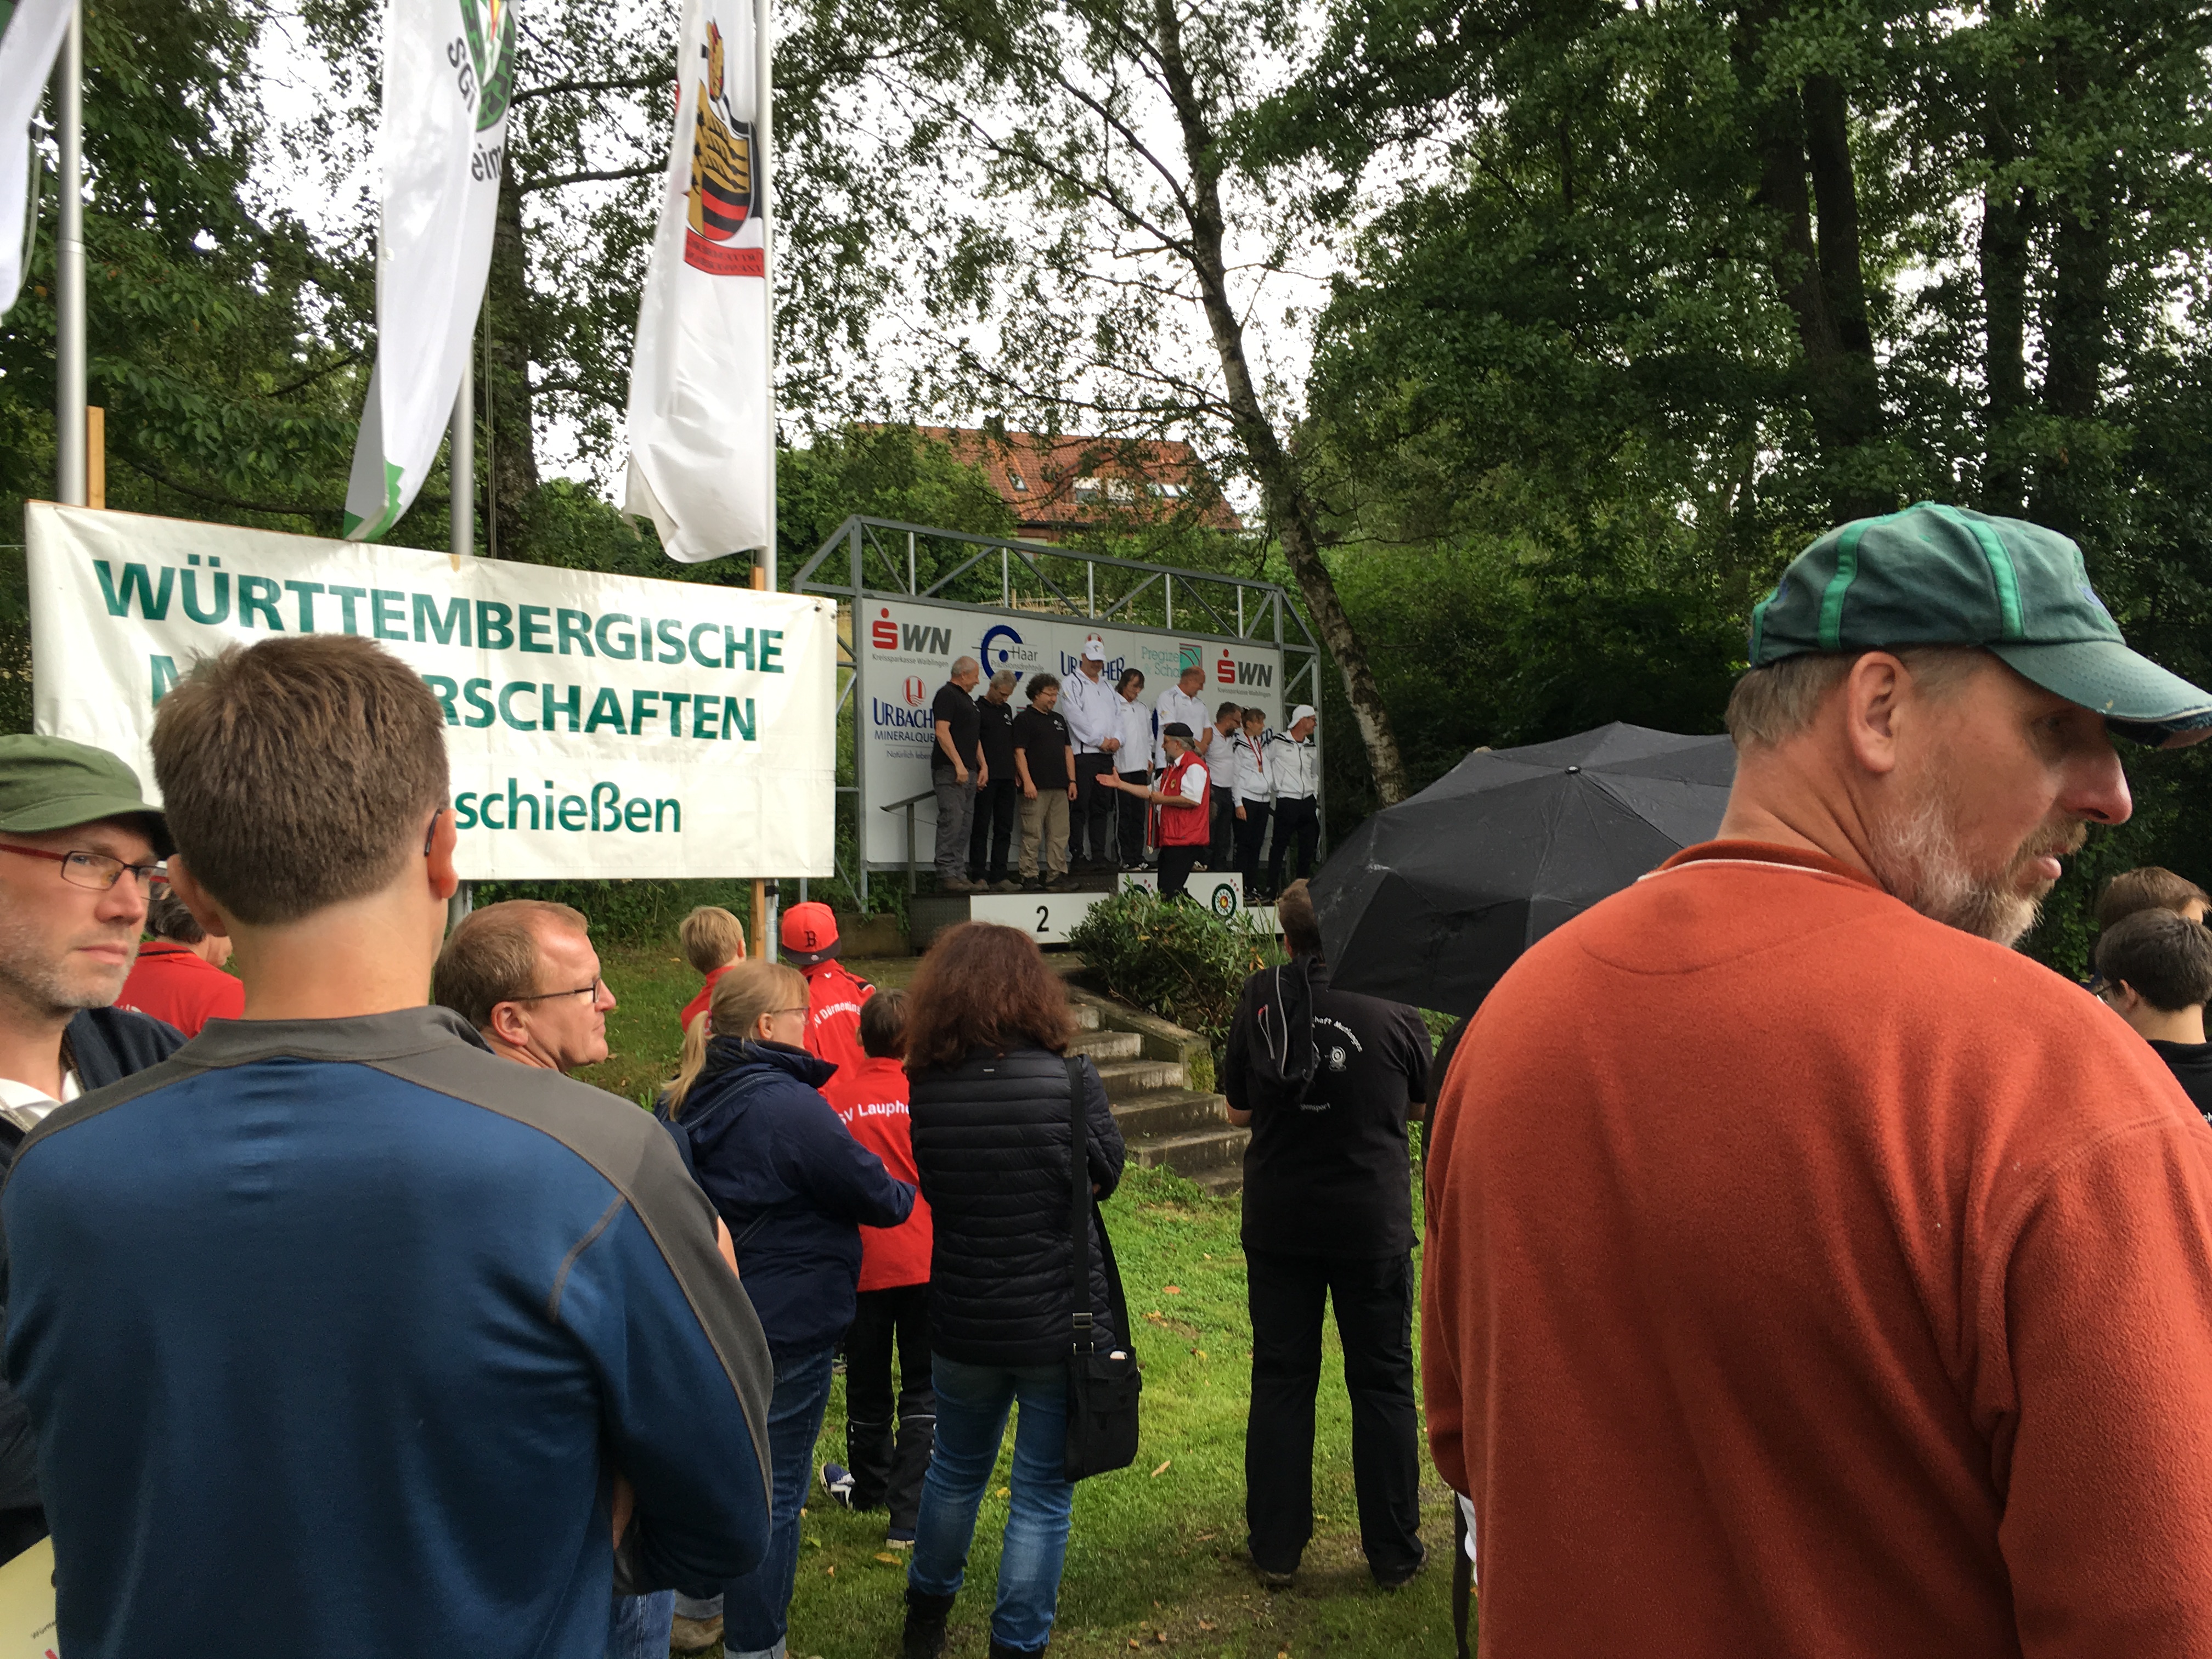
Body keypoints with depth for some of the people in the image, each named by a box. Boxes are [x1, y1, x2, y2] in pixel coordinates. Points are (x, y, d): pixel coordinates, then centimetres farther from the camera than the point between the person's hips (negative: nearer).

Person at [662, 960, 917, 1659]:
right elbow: (879, 1197, -17)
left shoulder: (683, 1101, 2)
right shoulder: (791, 1108, -24)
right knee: (774, 1487, 6)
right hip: (787, 1325, -8)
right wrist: (904, 1195, 6)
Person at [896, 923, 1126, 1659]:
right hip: (1060, 1322, -4)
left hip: (961, 1322, 4)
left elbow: (929, 1187, 4)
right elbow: (1105, 1174, -1)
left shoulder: (924, 1088, -10)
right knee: (1042, 1495, 13)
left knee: (956, 1468, 27)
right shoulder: (1069, 1079, -17)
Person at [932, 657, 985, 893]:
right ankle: (947, 874, -14)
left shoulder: (968, 699, 24)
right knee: (952, 821, -14)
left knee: (965, 825, 6)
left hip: (968, 771, 10)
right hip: (950, 770, -10)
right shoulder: (947, 695, -6)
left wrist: (983, 767, 19)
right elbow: (942, 731, -16)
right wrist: (958, 764, -20)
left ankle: (959, 873, 8)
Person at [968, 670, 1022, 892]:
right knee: (981, 829, -4)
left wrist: (1016, 772, 17)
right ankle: (979, 876, -2)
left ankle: (999, 876, 10)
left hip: (1007, 779, 7)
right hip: (986, 779, -7)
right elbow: (973, 743, -8)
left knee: (1004, 829, 6)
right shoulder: (978, 709, -2)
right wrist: (980, 771, -15)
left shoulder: (1007, 710, 19)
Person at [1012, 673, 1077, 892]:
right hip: (1037, 787, -6)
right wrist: (1027, 782, -16)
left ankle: (1056, 875, 11)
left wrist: (1072, 780, 12)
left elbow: (1068, 750, 20)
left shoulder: (1059, 719, 19)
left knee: (1059, 834, 6)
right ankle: (1030, 876, 0)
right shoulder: (1024, 719, -2)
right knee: (1033, 835, -4)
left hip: (1060, 787, 7)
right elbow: (1019, 753, -8)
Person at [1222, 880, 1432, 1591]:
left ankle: (1276, 1548, 21)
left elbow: (1238, 1109, 1)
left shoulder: (1261, 997, -8)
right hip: (1373, 1222, -1)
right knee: (1383, 1384, 12)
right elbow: (1419, 1103, 7)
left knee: (1281, 1379, 12)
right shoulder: (1394, 1006, -9)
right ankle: (1394, 1552, 21)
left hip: (1278, 1222, 1)